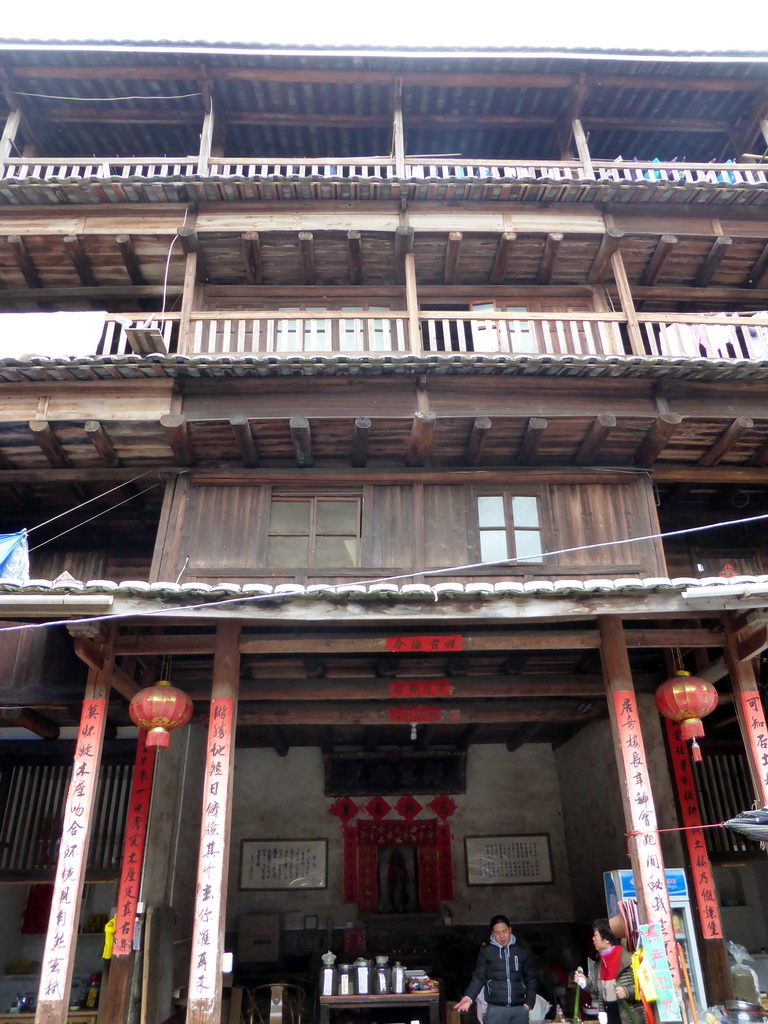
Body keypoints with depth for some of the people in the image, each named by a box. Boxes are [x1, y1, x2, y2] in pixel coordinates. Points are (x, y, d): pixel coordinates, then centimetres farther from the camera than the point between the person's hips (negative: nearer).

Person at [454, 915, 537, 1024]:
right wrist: (468, 997, -18)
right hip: (496, 1009, -2)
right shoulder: (486, 952, 0)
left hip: (520, 1009, 3)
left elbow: (530, 978, 14)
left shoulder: (521, 952, 7)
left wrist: (529, 1002, 4)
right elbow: (479, 977, -3)